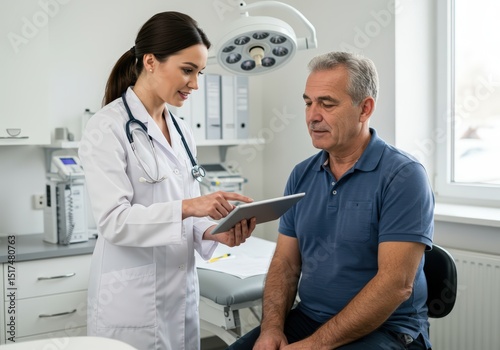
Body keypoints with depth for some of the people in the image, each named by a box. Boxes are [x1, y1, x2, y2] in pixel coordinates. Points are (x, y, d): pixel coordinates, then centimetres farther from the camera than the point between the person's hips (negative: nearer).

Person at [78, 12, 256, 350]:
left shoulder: (182, 132, 9)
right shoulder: (108, 127, -12)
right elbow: (114, 220, -19)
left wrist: (214, 231, -7)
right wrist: (187, 207, -29)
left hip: (182, 293, 7)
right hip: (133, 300, -6)